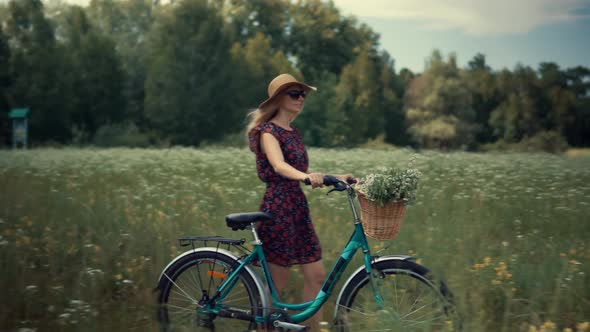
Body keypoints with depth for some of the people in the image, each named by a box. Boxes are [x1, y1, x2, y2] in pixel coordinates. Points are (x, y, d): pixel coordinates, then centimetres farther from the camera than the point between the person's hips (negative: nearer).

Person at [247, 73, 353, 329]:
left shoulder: (293, 133, 15)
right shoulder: (268, 131, -11)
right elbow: (279, 166, -30)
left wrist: (337, 177, 12)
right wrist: (306, 176, -48)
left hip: (298, 208, 8)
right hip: (277, 209, -8)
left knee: (316, 275, 4)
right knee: (278, 284, -1)